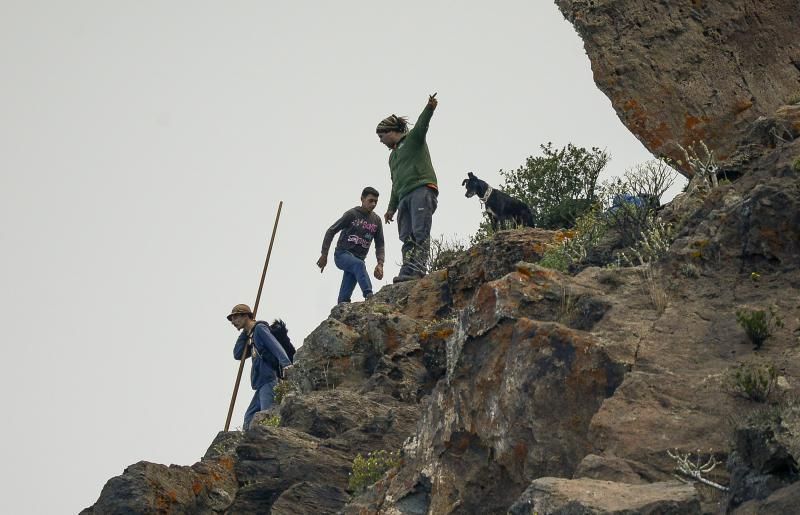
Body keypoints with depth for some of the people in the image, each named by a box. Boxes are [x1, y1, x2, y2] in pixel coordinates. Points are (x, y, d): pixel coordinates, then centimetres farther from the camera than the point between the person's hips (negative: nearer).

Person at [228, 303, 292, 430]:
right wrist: (244, 334, 15)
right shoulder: (252, 335, 26)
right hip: (262, 383, 10)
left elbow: (275, 346, -16)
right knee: (249, 416, 8)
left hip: (269, 380, -10)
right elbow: (238, 355, 18)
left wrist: (286, 363, -32)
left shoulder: (260, 328, -1)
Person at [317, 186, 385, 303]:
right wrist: (324, 255, -6)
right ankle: (369, 296, -52)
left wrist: (380, 264, -8)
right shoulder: (352, 214, -4)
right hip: (342, 254, -5)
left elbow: (379, 244, 10)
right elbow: (331, 231, -2)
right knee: (359, 264, -37)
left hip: (359, 258, 5)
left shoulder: (376, 220, 10)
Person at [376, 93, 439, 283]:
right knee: (407, 237, -5)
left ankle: (419, 269, -31)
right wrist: (391, 208, 29)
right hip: (404, 196, 8)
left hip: (422, 189, -8)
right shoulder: (393, 156, 31)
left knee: (420, 231, -20)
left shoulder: (413, 138, 9)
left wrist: (430, 108, -32)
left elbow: (422, 124, -12)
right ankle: (407, 271, -14)